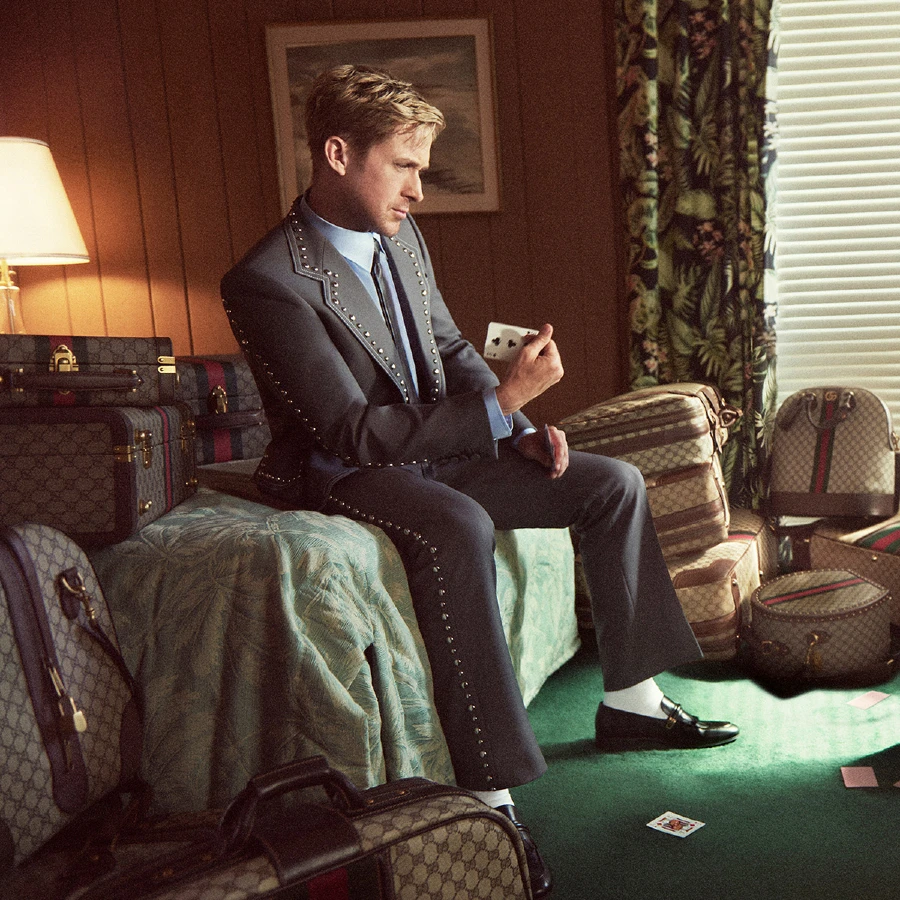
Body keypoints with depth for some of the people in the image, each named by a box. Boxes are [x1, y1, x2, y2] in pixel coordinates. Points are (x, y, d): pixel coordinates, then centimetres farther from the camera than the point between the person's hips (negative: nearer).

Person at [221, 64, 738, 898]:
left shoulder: (400, 236, 4)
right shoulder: (267, 282, -21)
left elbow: (451, 350, 15)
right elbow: (356, 431, -25)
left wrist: (522, 429, -1)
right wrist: (503, 399, -28)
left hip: (435, 451, 8)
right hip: (344, 476, -8)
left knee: (614, 484, 2)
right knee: (459, 528, -40)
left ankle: (629, 700, 14)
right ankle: (489, 794, -30)